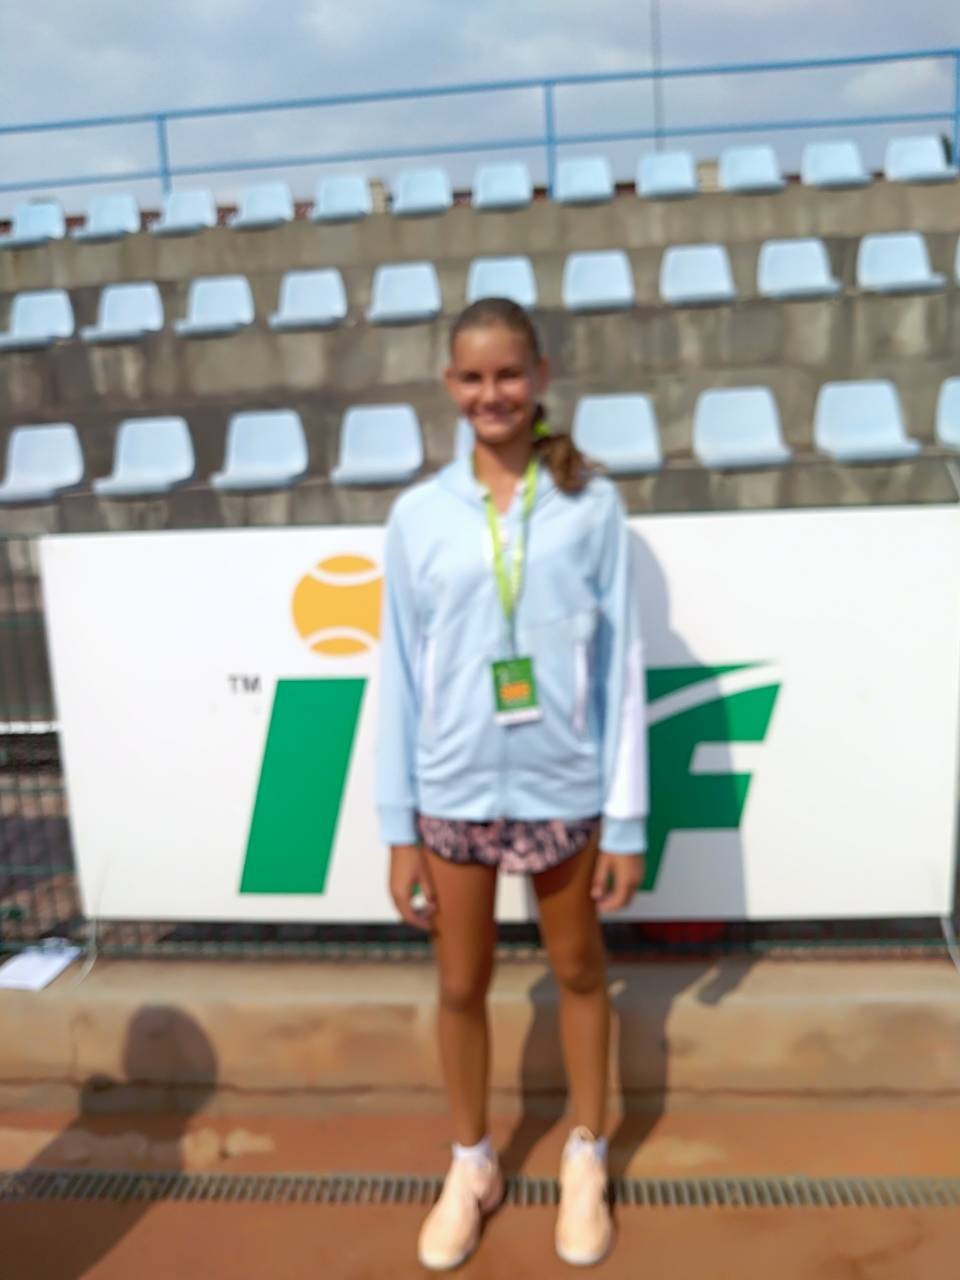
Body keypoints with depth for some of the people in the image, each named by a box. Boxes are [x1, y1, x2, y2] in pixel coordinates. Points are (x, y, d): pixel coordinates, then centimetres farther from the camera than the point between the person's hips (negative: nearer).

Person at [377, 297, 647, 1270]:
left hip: (564, 788, -1)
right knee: (460, 986, 17)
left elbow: (622, 668, -4)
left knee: (579, 972, 19)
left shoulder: (590, 504, -6)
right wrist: (398, 828, 0)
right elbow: (400, 677, 0)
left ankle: (585, 1161, 43)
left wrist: (626, 818, -5)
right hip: (454, 791, 1)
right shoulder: (418, 515, -3)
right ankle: (471, 1167, 42)